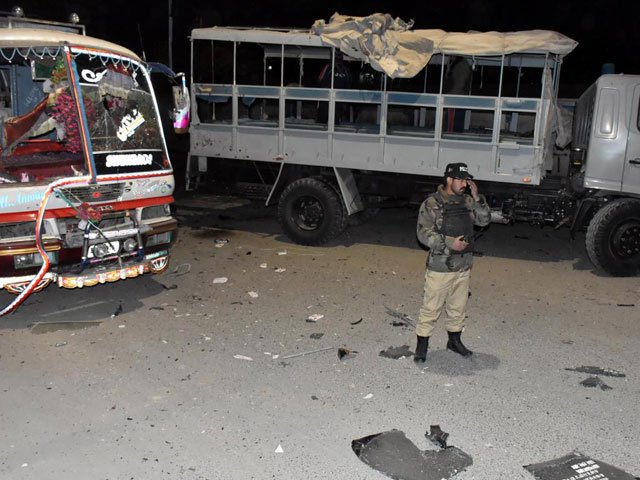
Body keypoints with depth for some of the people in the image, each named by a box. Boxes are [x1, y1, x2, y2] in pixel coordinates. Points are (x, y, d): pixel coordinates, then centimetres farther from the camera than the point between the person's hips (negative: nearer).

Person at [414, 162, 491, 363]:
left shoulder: (467, 201, 8)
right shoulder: (431, 204, -10)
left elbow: (484, 220, 4)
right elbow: (423, 234, -15)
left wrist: (477, 198, -8)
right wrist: (449, 242, -22)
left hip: (463, 267, 6)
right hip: (440, 268, -6)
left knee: (458, 308, 18)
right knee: (431, 308, 0)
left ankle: (454, 340, 35)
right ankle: (422, 346, 11)